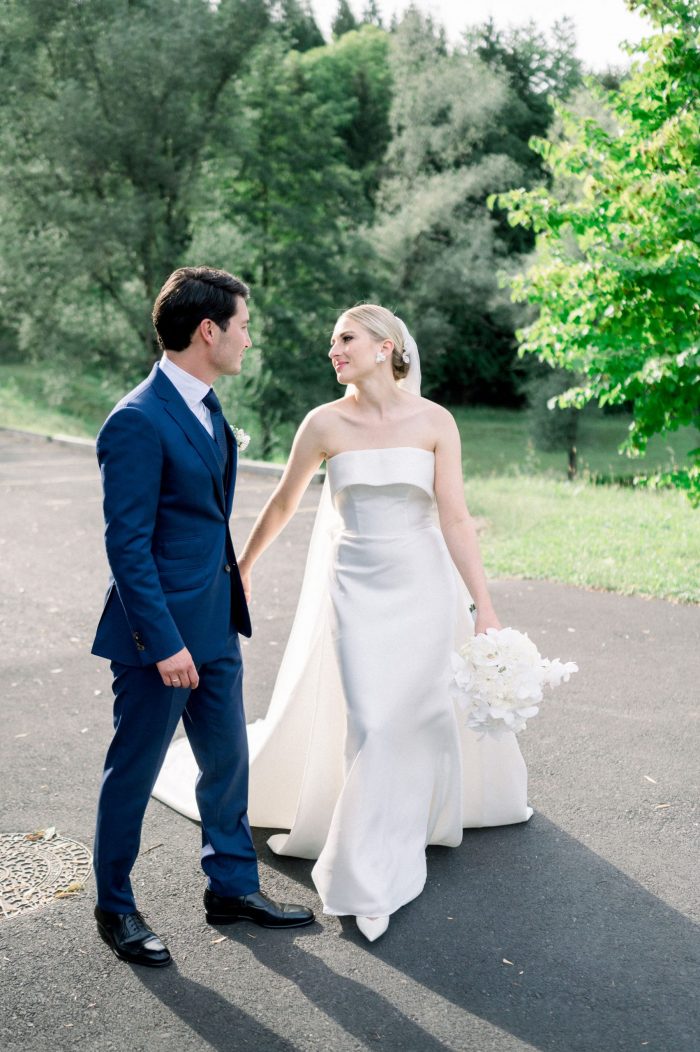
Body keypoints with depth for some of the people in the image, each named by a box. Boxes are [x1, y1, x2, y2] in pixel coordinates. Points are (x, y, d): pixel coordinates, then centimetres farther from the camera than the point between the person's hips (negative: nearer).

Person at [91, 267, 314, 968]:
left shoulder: (207, 408, 9)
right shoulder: (138, 421, -19)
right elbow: (127, 543, -21)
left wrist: (225, 607, 18)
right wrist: (164, 642, -21)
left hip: (214, 625, 9)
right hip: (161, 632, -9)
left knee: (228, 760, 17)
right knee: (133, 773, 8)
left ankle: (232, 887, 34)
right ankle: (115, 907, 26)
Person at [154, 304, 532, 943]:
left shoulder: (434, 422, -6)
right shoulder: (326, 423, -5)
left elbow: (455, 518, -9)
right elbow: (283, 502, 9)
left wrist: (484, 606, -12)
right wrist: (243, 565, 20)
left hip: (424, 583, 0)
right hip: (356, 585, 0)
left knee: (424, 711, 11)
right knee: (370, 722, -5)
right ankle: (370, 876, 10)